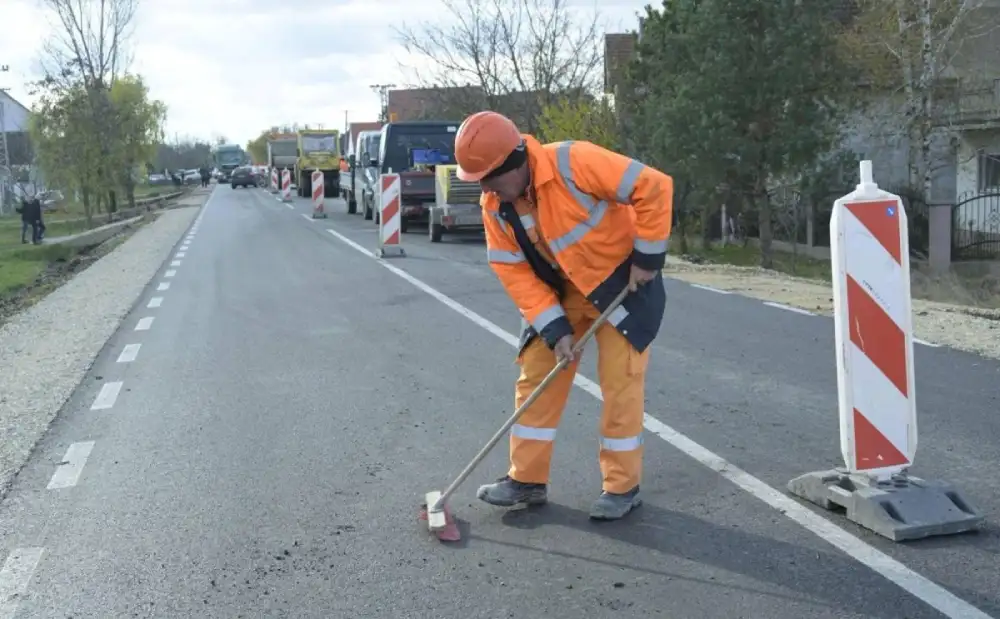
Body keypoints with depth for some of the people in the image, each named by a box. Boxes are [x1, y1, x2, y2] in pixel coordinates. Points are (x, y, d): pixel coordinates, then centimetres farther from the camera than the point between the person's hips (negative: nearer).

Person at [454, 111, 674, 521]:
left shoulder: (574, 163, -30)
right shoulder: (494, 207, -11)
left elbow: (654, 188, -27)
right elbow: (514, 272, -9)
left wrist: (648, 257, -22)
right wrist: (554, 327, -17)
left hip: (622, 278, -5)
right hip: (561, 289, 6)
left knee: (620, 380, -5)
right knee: (536, 375, 4)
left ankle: (622, 486, 9)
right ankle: (527, 478, 15)